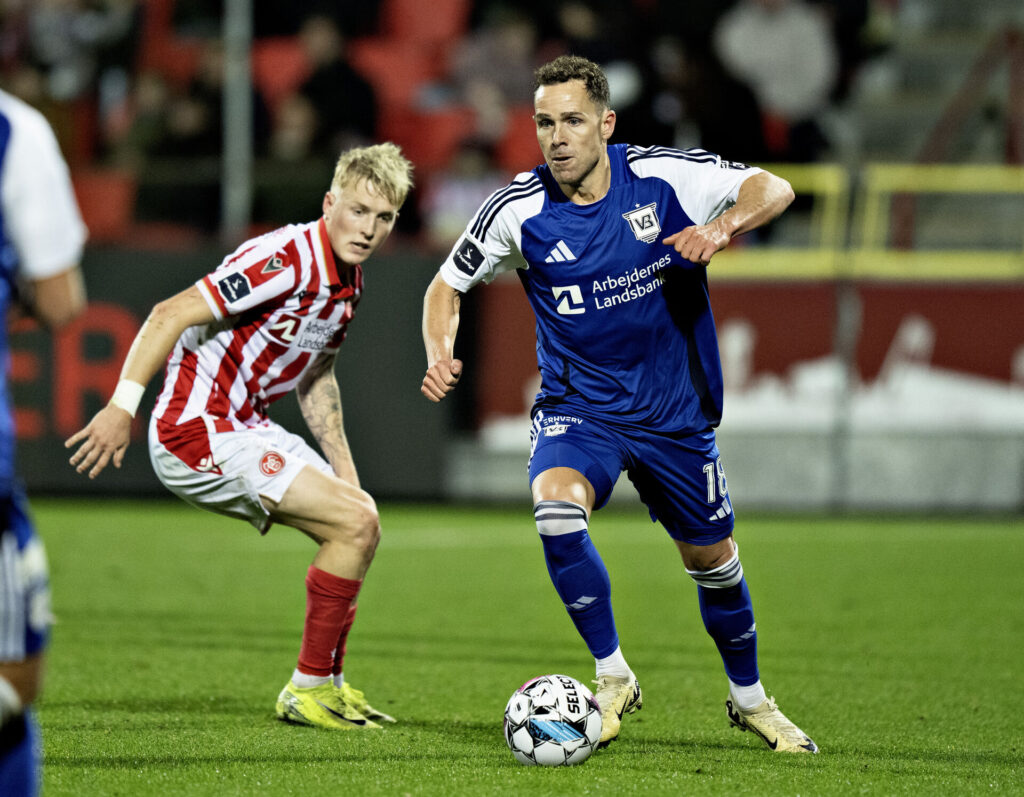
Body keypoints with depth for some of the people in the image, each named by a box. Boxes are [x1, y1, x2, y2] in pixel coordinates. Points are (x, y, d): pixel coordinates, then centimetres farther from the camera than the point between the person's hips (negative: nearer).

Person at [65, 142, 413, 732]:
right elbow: (173, 314, -23)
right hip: (199, 428, -10)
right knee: (354, 523, -15)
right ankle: (308, 690, -5)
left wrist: (344, 467, 17)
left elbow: (316, 375, 24)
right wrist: (123, 407, -25)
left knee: (361, 520, 12)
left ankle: (328, 685, 19)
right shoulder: (288, 260, -20)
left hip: (247, 427, 10)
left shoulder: (348, 279, 10)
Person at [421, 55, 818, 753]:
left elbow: (773, 188, -12)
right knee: (556, 510, -30)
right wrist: (441, 353, -19)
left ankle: (750, 698, 39)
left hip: (674, 409, 1)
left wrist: (725, 225, -33)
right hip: (578, 406, -1)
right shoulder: (520, 210, -13)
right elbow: (449, 285, 0)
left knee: (712, 557, 12)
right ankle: (615, 678, -12)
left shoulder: (662, 177, -14)